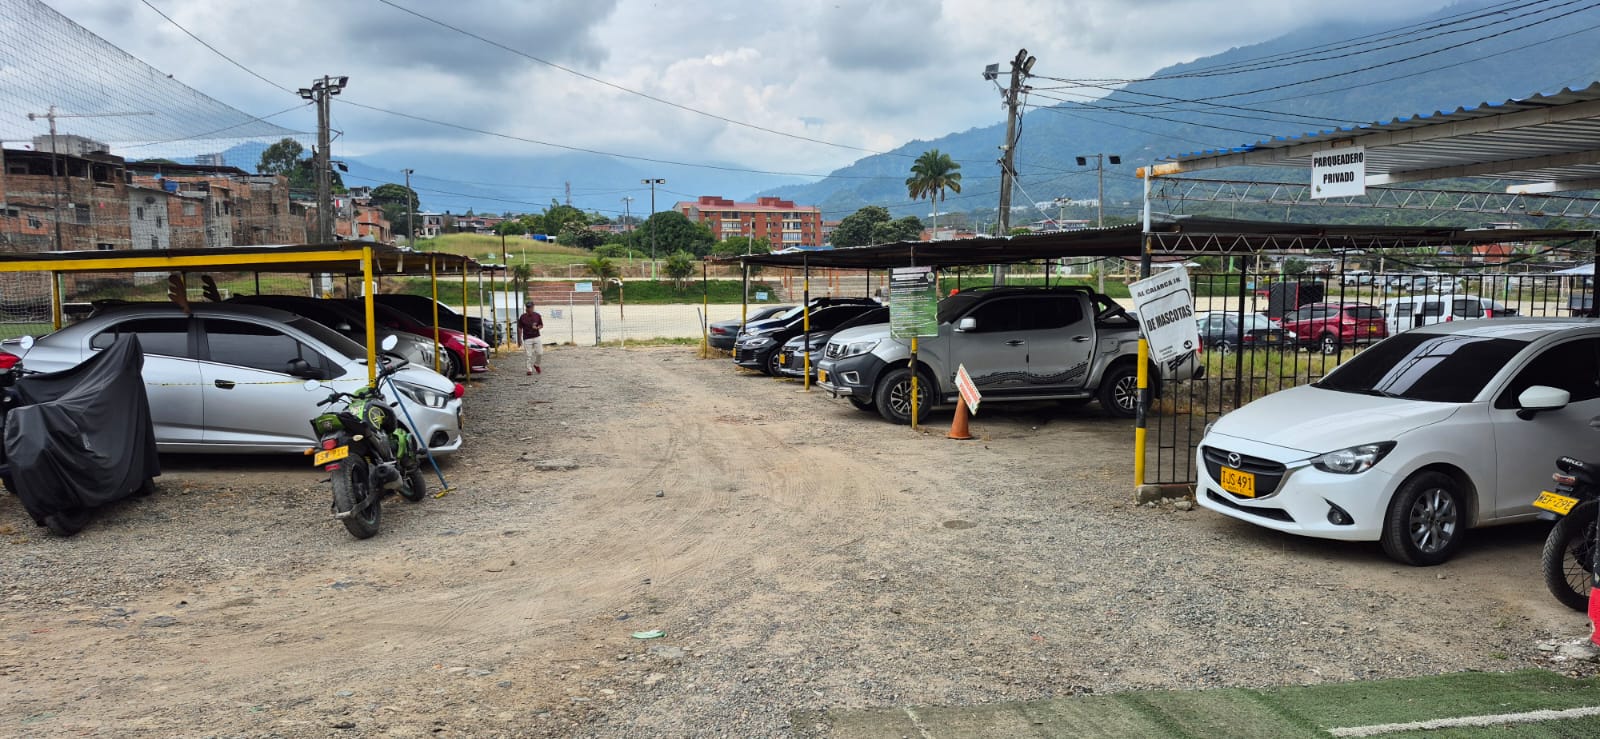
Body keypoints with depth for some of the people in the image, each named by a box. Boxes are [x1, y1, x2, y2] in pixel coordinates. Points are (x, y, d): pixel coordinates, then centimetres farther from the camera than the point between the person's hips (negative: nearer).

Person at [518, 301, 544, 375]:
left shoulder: (537, 316, 2)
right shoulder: (522, 317, -3)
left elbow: (541, 325, 12)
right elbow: (520, 328, 3)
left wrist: (537, 327, -11)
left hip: (536, 337, 2)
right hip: (527, 338, -2)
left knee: (540, 353, -1)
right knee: (529, 355, -3)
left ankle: (536, 365, 24)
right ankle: (529, 369, 7)